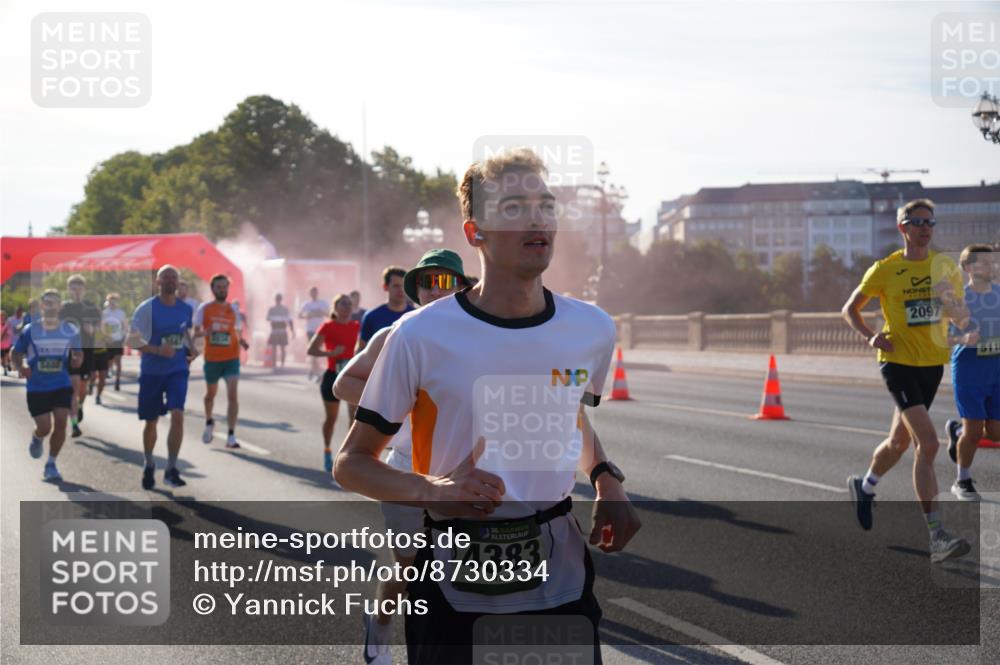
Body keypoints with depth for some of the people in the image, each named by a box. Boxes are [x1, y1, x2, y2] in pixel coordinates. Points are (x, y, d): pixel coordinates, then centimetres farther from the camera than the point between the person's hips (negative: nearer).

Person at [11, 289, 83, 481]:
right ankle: (37, 438, 37)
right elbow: (17, 354, 3)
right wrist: (20, 367, -18)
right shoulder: (30, 330, -3)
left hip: (62, 385, 2)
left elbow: (77, 354, 12)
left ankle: (51, 464, 6)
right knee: (45, 427, -3)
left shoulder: (70, 331, 2)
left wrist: (77, 359, -12)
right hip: (37, 387, -1)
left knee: (61, 422, -9)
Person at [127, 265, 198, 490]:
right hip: (151, 372, -2)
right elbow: (133, 339, -12)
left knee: (177, 415, -17)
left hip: (177, 370, 2)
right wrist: (158, 350, -25)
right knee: (151, 421, 10)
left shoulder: (186, 309, 3)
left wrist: (191, 349, 4)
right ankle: (149, 465, 33)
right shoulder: (147, 308, -10)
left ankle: (171, 470, -10)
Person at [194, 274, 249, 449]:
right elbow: (195, 333, -1)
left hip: (231, 358, 0)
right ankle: (209, 423, 48)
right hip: (212, 359, 0)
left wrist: (242, 341, -10)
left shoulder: (233, 309, 4)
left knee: (233, 395, -14)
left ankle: (231, 436, -13)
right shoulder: (204, 308, -1)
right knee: (211, 393, 18)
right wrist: (205, 333, -23)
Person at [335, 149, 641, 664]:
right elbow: (351, 463, -3)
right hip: (453, 596, -3)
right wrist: (432, 491, -21)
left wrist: (606, 481, 3)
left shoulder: (592, 330, 0)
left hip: (562, 587, 3)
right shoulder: (421, 336, -11)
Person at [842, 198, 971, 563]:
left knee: (900, 441, 19)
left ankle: (864, 486, 49)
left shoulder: (945, 266, 6)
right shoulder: (884, 269, -5)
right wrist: (870, 337, -11)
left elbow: (959, 314, 14)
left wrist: (956, 312, -10)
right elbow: (850, 309, 7)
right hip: (899, 361, -5)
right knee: (927, 443, -18)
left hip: (932, 362, 5)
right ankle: (937, 538, -19)